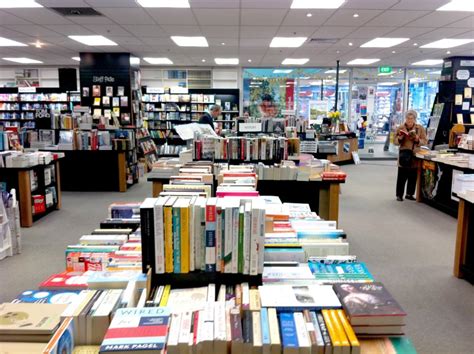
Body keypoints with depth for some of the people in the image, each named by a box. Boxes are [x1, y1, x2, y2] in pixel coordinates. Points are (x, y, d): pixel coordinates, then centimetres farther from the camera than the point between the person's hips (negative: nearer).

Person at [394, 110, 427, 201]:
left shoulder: (420, 128, 3)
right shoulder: (400, 128, 1)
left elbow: (425, 141, 1)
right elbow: (395, 142, 3)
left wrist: (418, 140, -17)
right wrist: (400, 139, -18)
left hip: (415, 156, 2)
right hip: (404, 155, -2)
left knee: (413, 177, 9)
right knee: (402, 177, 0)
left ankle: (409, 194, 23)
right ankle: (399, 195, 10)